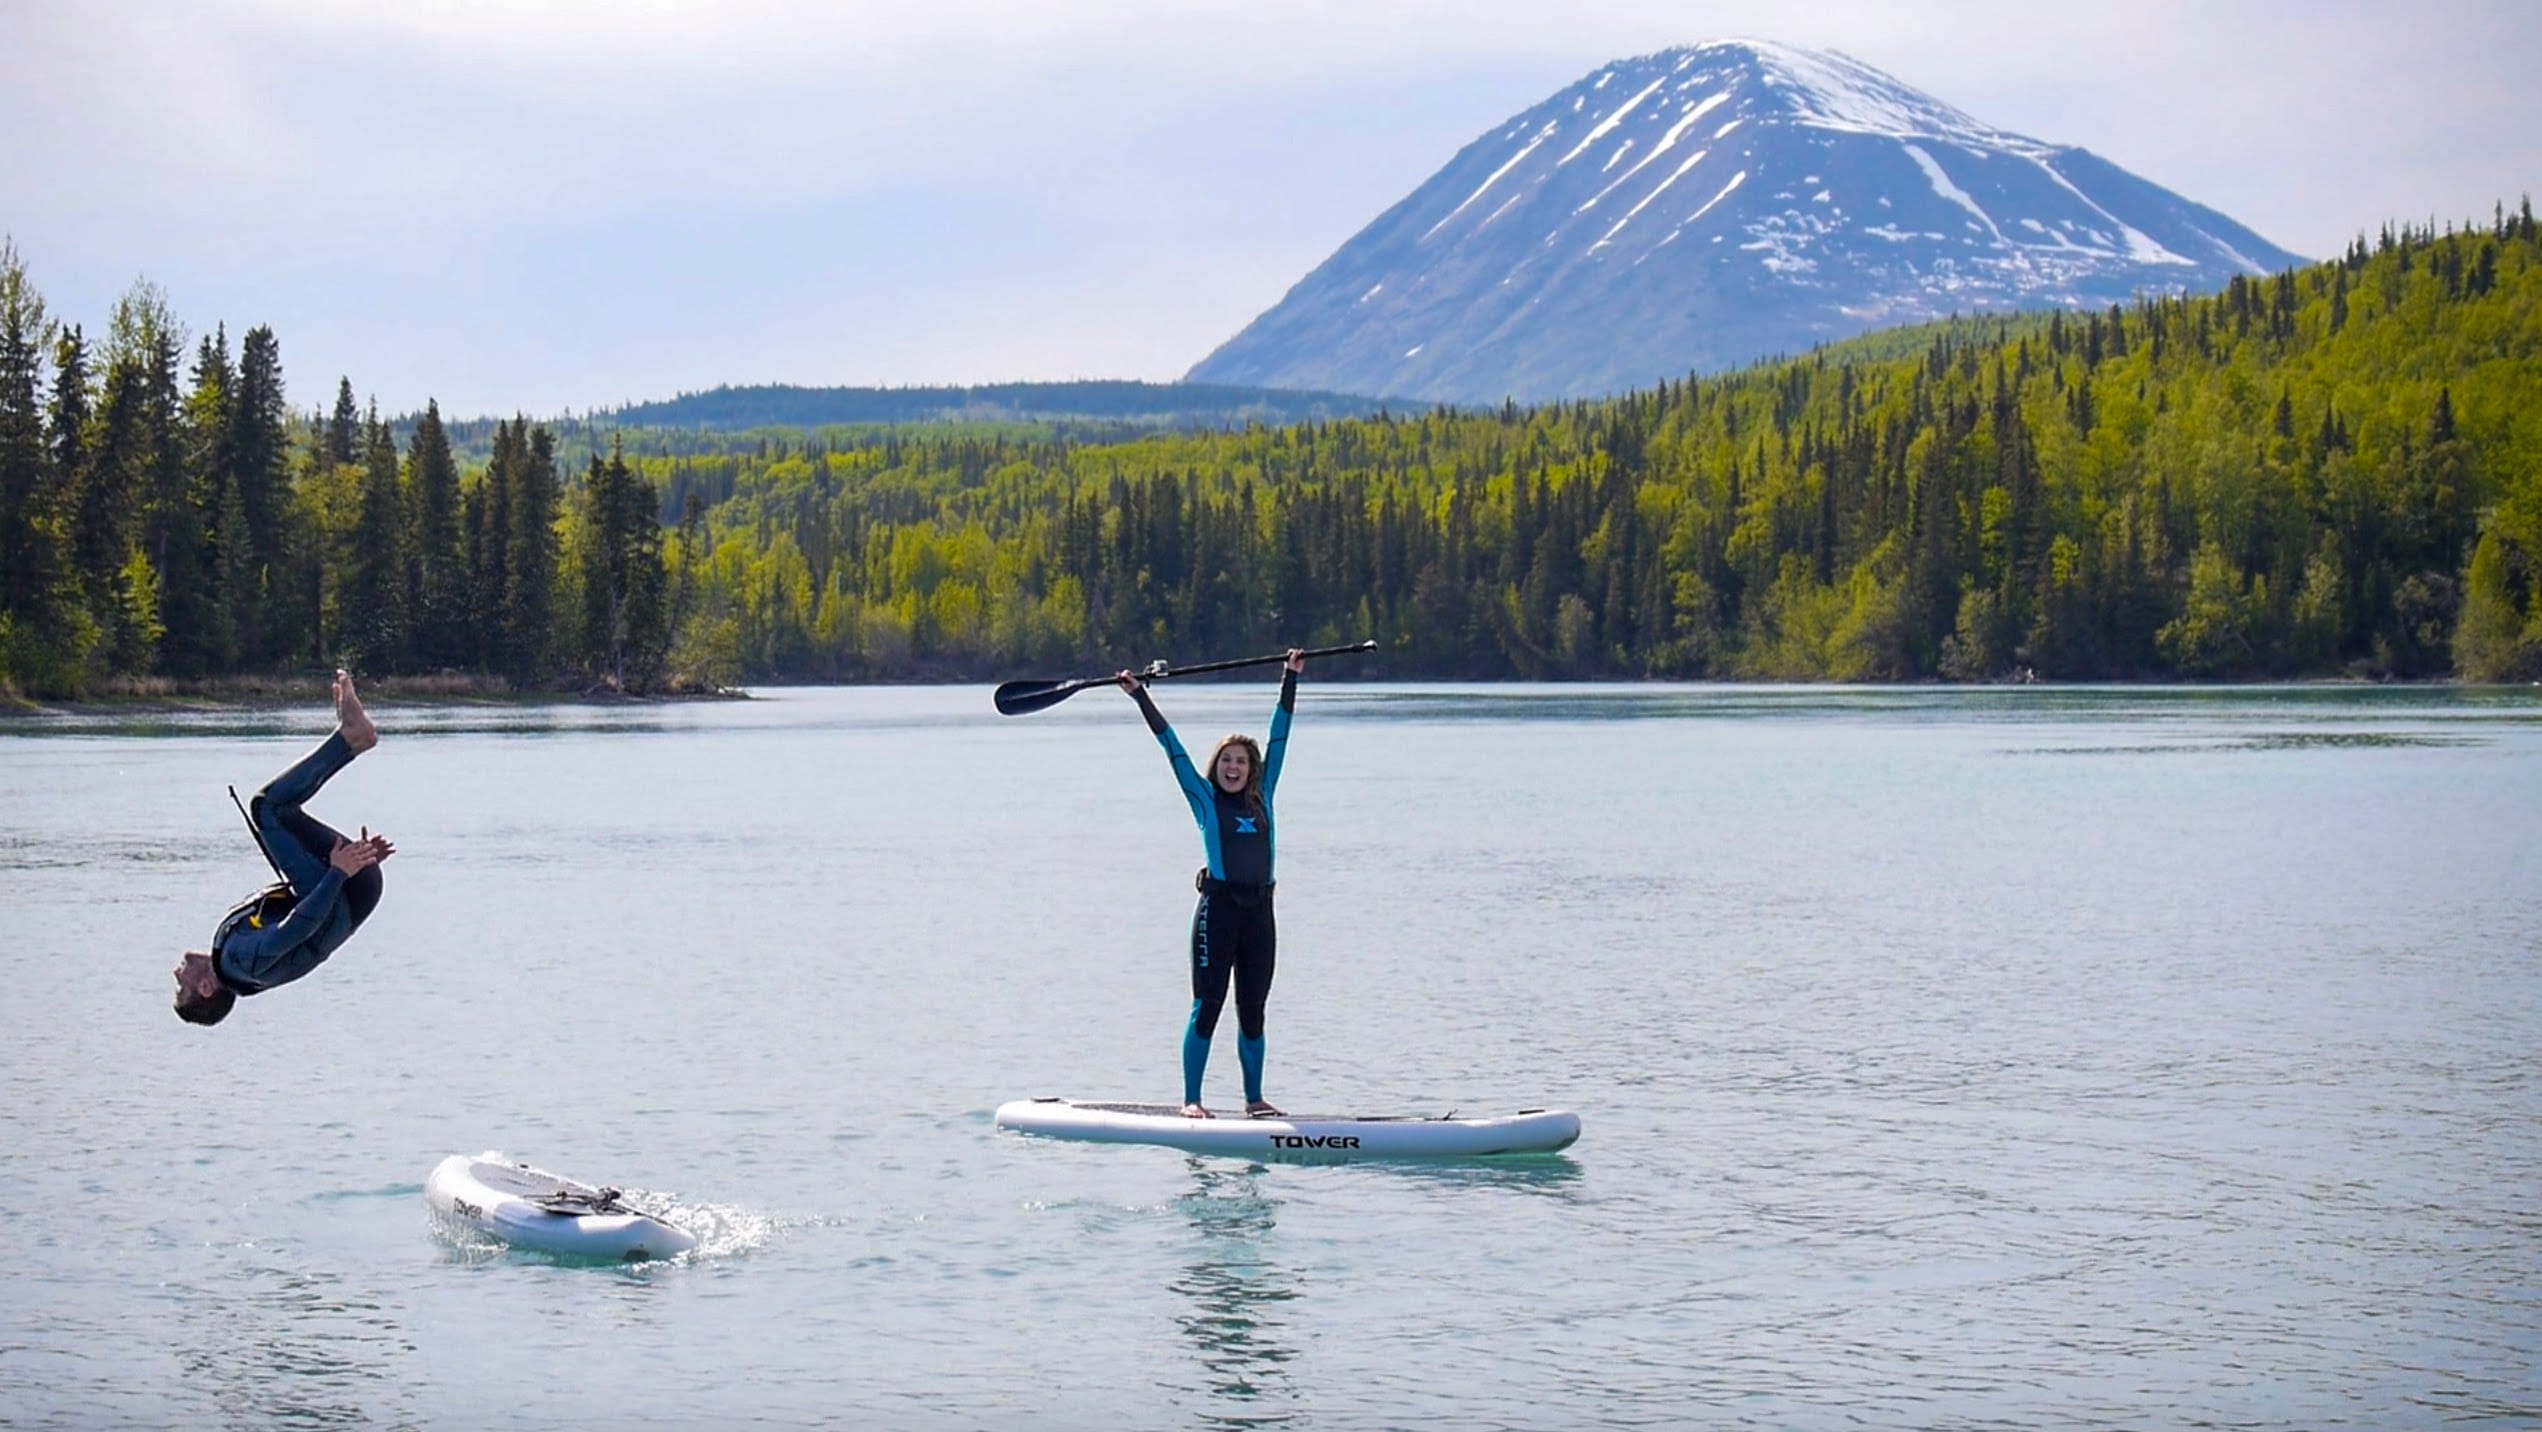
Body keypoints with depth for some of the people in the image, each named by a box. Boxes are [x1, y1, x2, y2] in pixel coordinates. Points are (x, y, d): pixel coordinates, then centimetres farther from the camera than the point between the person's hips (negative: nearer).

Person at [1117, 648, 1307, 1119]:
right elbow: (1172, 747, 4)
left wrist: (1291, 678, 23)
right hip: (1218, 907, -4)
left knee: (1252, 1010, 10)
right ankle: (1191, 1100, 0)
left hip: (1259, 910, 4)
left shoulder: (1262, 798, 12)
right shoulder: (1205, 798, 4)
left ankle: (1254, 1099, 17)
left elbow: (1279, 737, 18)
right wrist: (1140, 696, 5)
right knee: (1207, 1006, -3)